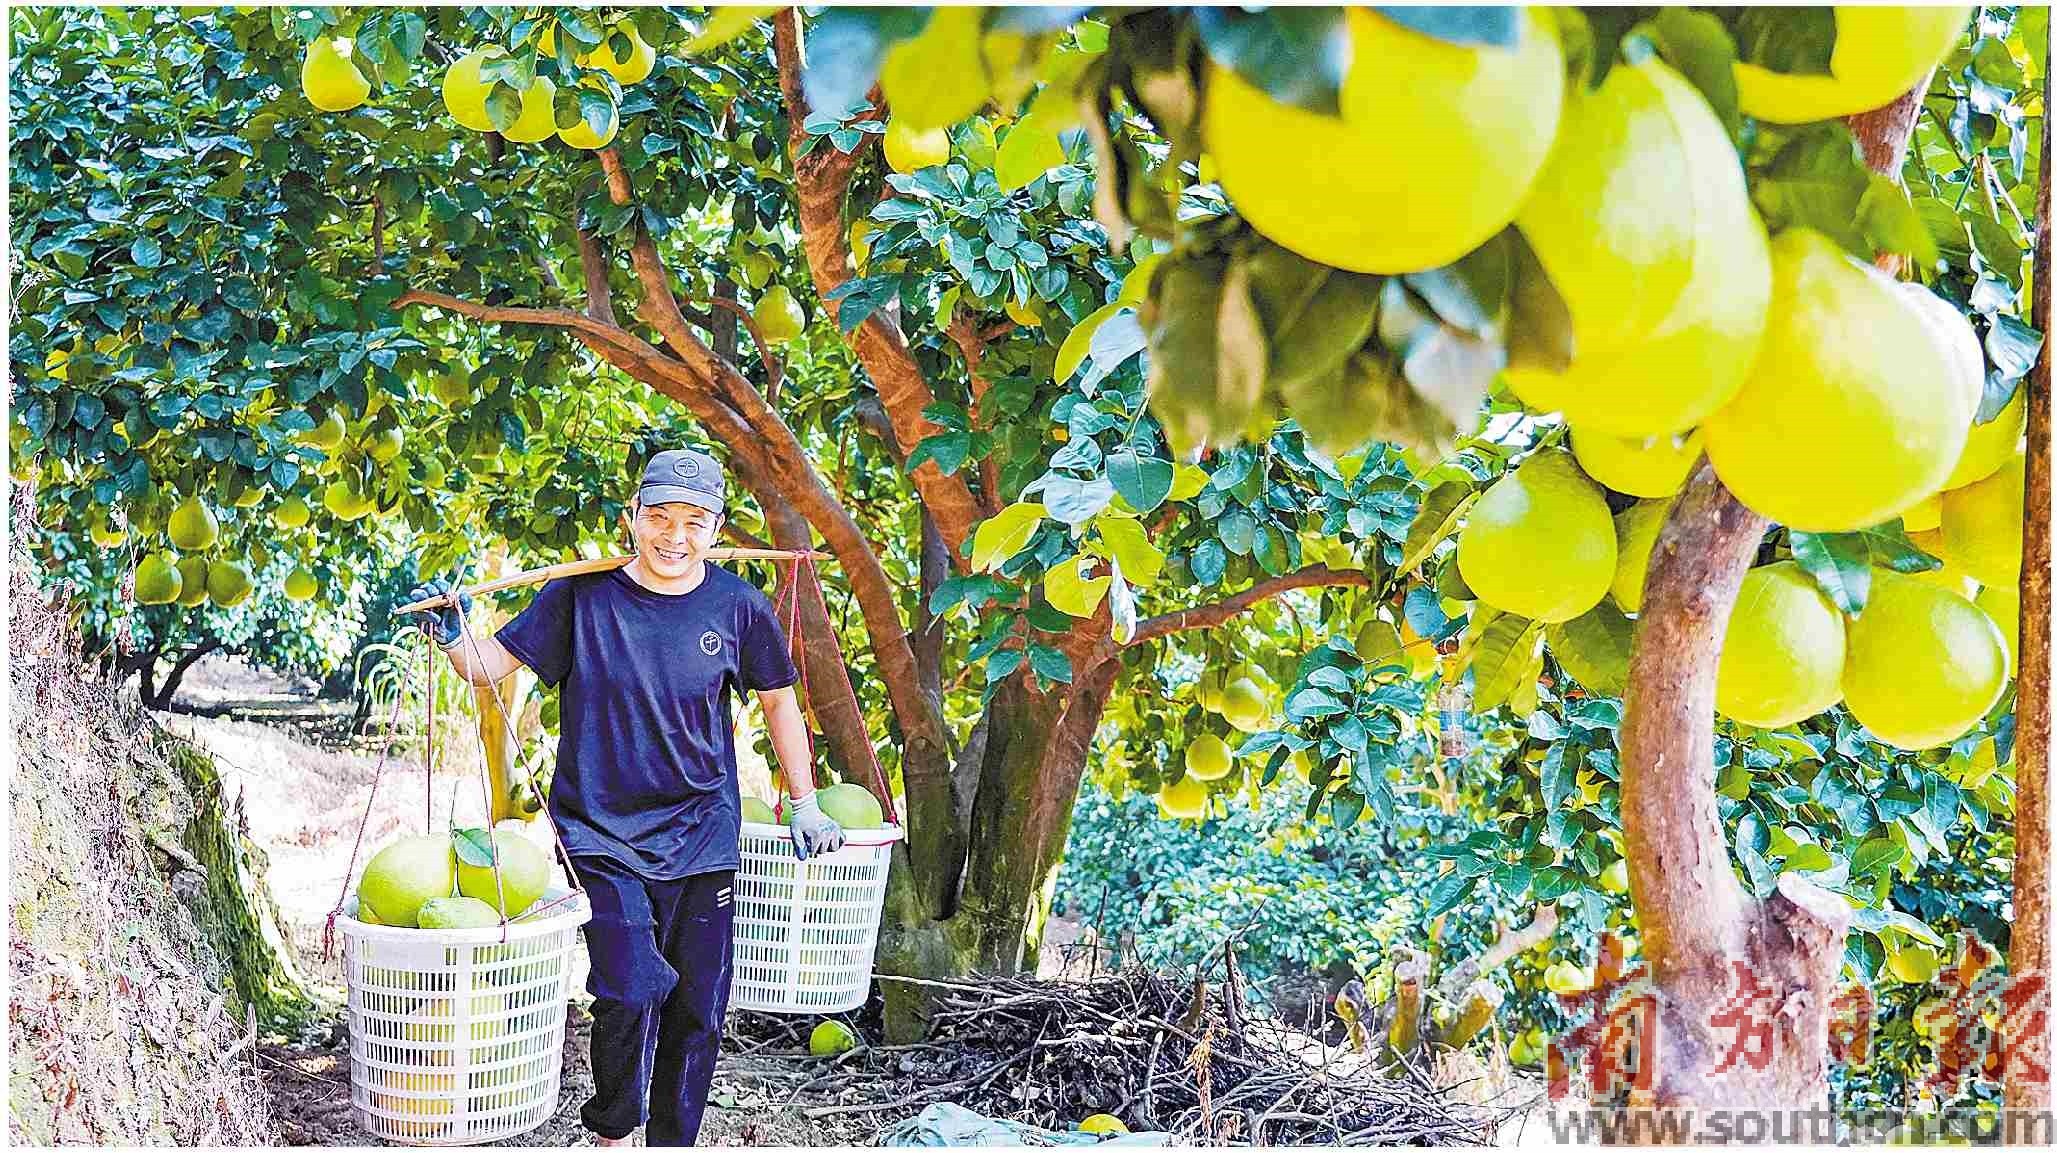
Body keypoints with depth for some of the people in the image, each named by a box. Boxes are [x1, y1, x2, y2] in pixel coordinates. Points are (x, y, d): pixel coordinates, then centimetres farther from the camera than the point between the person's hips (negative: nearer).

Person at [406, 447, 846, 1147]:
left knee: (698, 1010, 7)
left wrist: (805, 805, 14)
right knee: (633, 989, -16)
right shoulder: (582, 595, -5)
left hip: (701, 837, 3)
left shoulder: (739, 608, -2)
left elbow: (777, 701, 13)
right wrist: (450, 636, -23)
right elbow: (491, 666, -2)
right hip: (602, 835, -2)